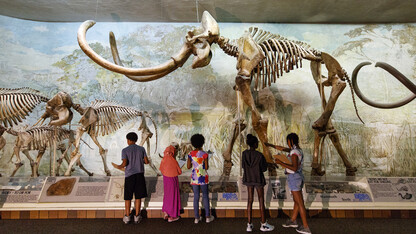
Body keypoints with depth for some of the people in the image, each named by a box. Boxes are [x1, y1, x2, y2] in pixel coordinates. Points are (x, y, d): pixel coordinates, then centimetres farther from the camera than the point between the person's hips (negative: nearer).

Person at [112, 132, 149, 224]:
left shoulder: (125, 150, -6)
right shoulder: (142, 149, 1)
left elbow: (124, 163, -15)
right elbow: (147, 161, 1)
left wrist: (118, 167, 6)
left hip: (129, 175, -1)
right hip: (140, 174, 2)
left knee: (128, 196, 11)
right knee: (138, 196, 8)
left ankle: (127, 217, 17)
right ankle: (137, 216, 13)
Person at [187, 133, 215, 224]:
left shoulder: (190, 154, -4)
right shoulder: (204, 154, -13)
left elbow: (188, 166, 1)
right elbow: (206, 167, -11)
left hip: (194, 177, 3)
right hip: (203, 177, -3)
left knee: (196, 197, 11)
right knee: (205, 196, 11)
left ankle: (197, 218, 17)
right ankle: (208, 216, 19)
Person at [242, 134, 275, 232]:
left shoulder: (244, 153, -8)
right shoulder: (259, 155, -22)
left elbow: (243, 166, 2)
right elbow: (264, 168, -10)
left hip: (248, 179, 4)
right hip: (258, 179, -4)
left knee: (250, 200, 12)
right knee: (261, 200, 9)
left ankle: (249, 224, 16)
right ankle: (263, 224, 21)